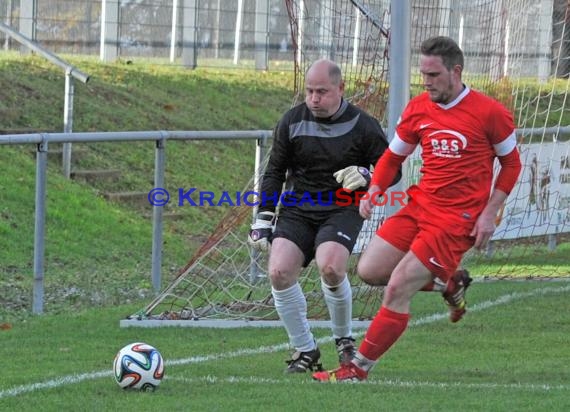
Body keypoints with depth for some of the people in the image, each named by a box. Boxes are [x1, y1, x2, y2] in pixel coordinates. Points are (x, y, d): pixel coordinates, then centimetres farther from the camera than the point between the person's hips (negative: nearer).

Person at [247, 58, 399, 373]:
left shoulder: (363, 126, -4)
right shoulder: (292, 121, 2)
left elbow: (392, 170, 3)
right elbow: (274, 172, 10)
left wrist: (366, 175, -19)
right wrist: (263, 219, 3)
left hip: (343, 209, -3)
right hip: (298, 209, 3)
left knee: (329, 267, -30)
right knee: (279, 272, -19)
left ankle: (344, 340, -3)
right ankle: (305, 351, -2)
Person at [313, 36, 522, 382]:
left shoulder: (490, 113, -10)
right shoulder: (418, 109, 4)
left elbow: (512, 163, 2)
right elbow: (394, 155, 16)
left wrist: (490, 213, -7)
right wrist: (373, 192, -1)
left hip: (457, 218, -7)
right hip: (420, 206, 7)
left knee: (398, 289, -13)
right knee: (369, 271, -2)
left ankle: (360, 369, -2)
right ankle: (448, 283, 20)